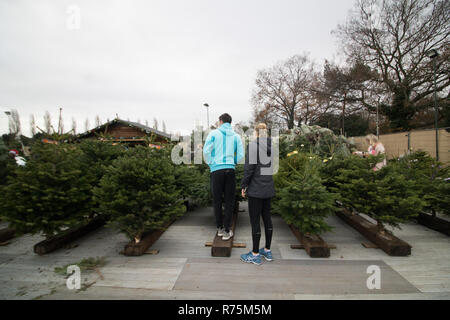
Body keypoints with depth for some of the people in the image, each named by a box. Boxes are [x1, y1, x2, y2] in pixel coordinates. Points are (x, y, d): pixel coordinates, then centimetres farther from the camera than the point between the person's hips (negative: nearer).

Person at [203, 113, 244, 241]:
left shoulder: (214, 133, 2)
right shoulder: (236, 136, 9)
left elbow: (206, 151, -7)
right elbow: (241, 155, 3)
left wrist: (210, 163, 8)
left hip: (216, 170, -2)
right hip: (230, 170, 2)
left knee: (217, 200, 10)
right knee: (229, 201, 8)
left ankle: (220, 228, 20)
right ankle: (227, 231, 11)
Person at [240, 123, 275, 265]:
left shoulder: (252, 145, -11)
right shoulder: (272, 145, 6)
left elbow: (249, 167, -15)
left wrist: (243, 185, -5)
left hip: (255, 188, -6)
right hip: (268, 188, 7)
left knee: (255, 220, 3)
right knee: (267, 217, 16)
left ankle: (255, 255, 15)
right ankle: (267, 251, 29)